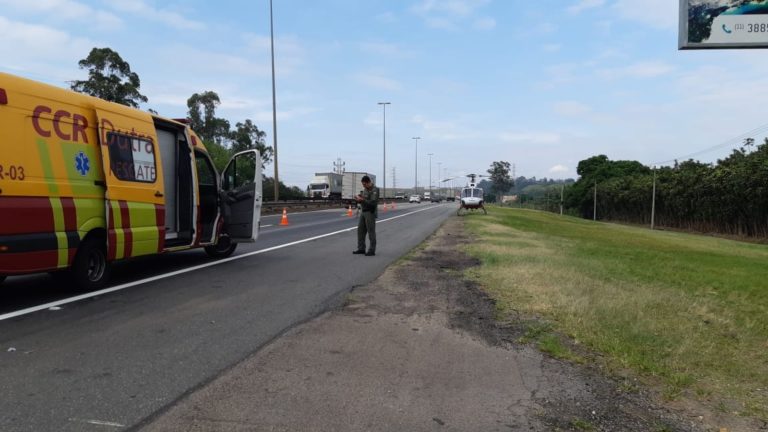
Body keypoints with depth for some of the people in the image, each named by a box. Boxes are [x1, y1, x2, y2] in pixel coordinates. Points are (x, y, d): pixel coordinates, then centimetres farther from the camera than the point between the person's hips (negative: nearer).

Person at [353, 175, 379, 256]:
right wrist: (358, 199, -3)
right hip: (363, 212, 8)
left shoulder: (375, 190, -13)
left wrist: (362, 200, -25)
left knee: (371, 232, -4)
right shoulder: (365, 189, 13)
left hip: (371, 213, -8)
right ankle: (361, 249, 15)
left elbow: (373, 202, -22)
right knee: (360, 230, 7)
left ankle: (372, 250, 2)